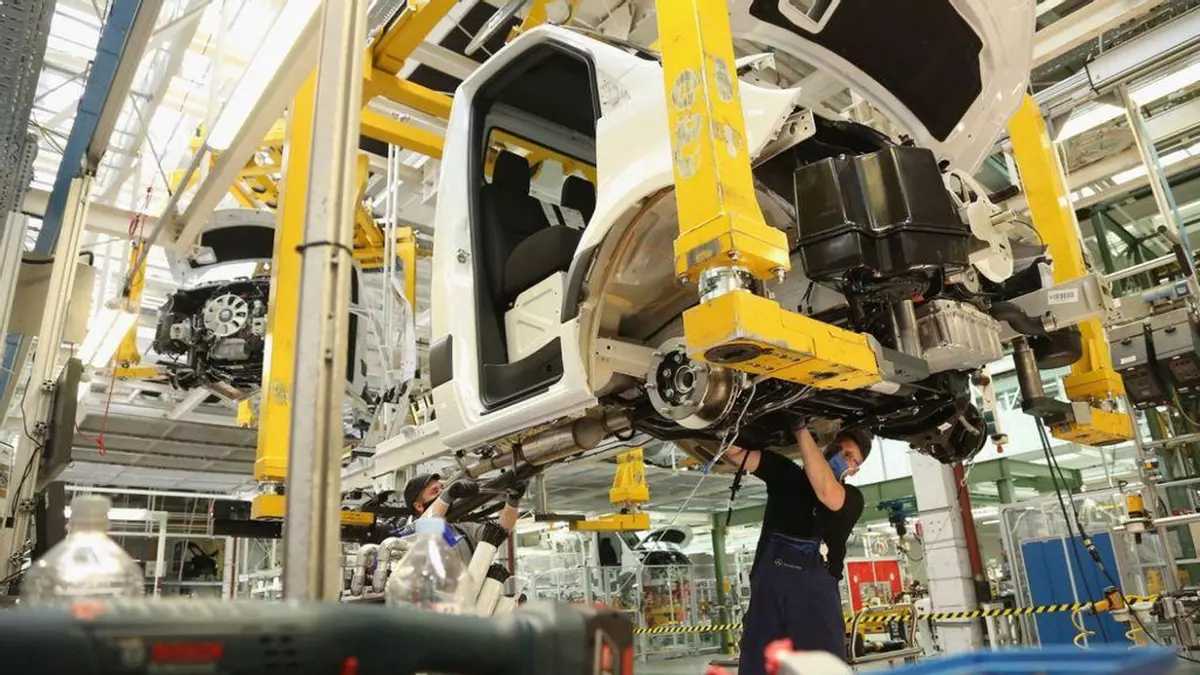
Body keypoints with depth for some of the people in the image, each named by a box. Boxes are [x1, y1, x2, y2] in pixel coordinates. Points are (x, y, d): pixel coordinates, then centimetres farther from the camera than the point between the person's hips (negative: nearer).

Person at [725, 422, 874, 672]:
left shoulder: (852, 497, 10)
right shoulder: (786, 473, 17)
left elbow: (827, 493, -13)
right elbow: (736, 451, 8)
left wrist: (801, 428, -13)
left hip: (815, 594, -1)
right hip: (767, 590, 2)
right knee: (758, 666, -2)